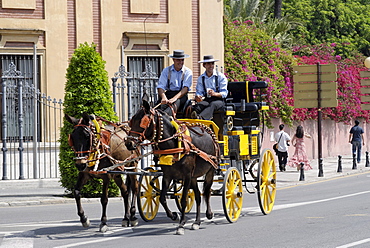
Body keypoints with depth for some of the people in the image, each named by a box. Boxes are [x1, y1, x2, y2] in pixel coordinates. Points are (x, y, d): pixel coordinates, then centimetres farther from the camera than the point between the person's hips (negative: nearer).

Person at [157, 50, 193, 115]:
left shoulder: (188, 72, 6)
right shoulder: (166, 70, 10)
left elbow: (185, 88, -9)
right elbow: (160, 87, -1)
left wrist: (174, 98, -27)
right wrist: (164, 97, -24)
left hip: (181, 96, -3)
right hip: (168, 94, 4)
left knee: (176, 102, -39)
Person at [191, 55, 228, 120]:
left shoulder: (221, 77, 8)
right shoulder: (201, 78, 17)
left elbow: (224, 93, -1)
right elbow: (199, 92, 9)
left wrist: (215, 94, -24)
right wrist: (198, 97, -18)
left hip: (218, 100, -3)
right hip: (206, 100, 3)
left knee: (212, 104, -39)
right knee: (199, 104, -34)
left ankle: (201, 117, -69)